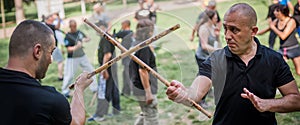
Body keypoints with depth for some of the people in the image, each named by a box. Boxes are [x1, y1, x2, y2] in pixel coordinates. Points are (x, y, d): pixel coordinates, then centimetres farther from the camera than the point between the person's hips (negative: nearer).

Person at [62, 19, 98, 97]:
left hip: (82, 56, 6)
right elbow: (68, 49, -17)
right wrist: (76, 47, -33)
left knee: (91, 71, 11)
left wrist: (85, 39, -11)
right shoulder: (67, 36, -13)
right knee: (69, 75, -3)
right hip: (72, 58, -6)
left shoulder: (79, 32, 3)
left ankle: (94, 88, 25)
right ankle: (65, 91, 14)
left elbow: (88, 38, 12)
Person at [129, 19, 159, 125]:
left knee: (145, 114, 23)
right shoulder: (144, 47, -19)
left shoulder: (134, 45, 10)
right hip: (144, 89, -10)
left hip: (137, 87, 10)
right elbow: (142, 70, -23)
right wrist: (148, 92, -21)